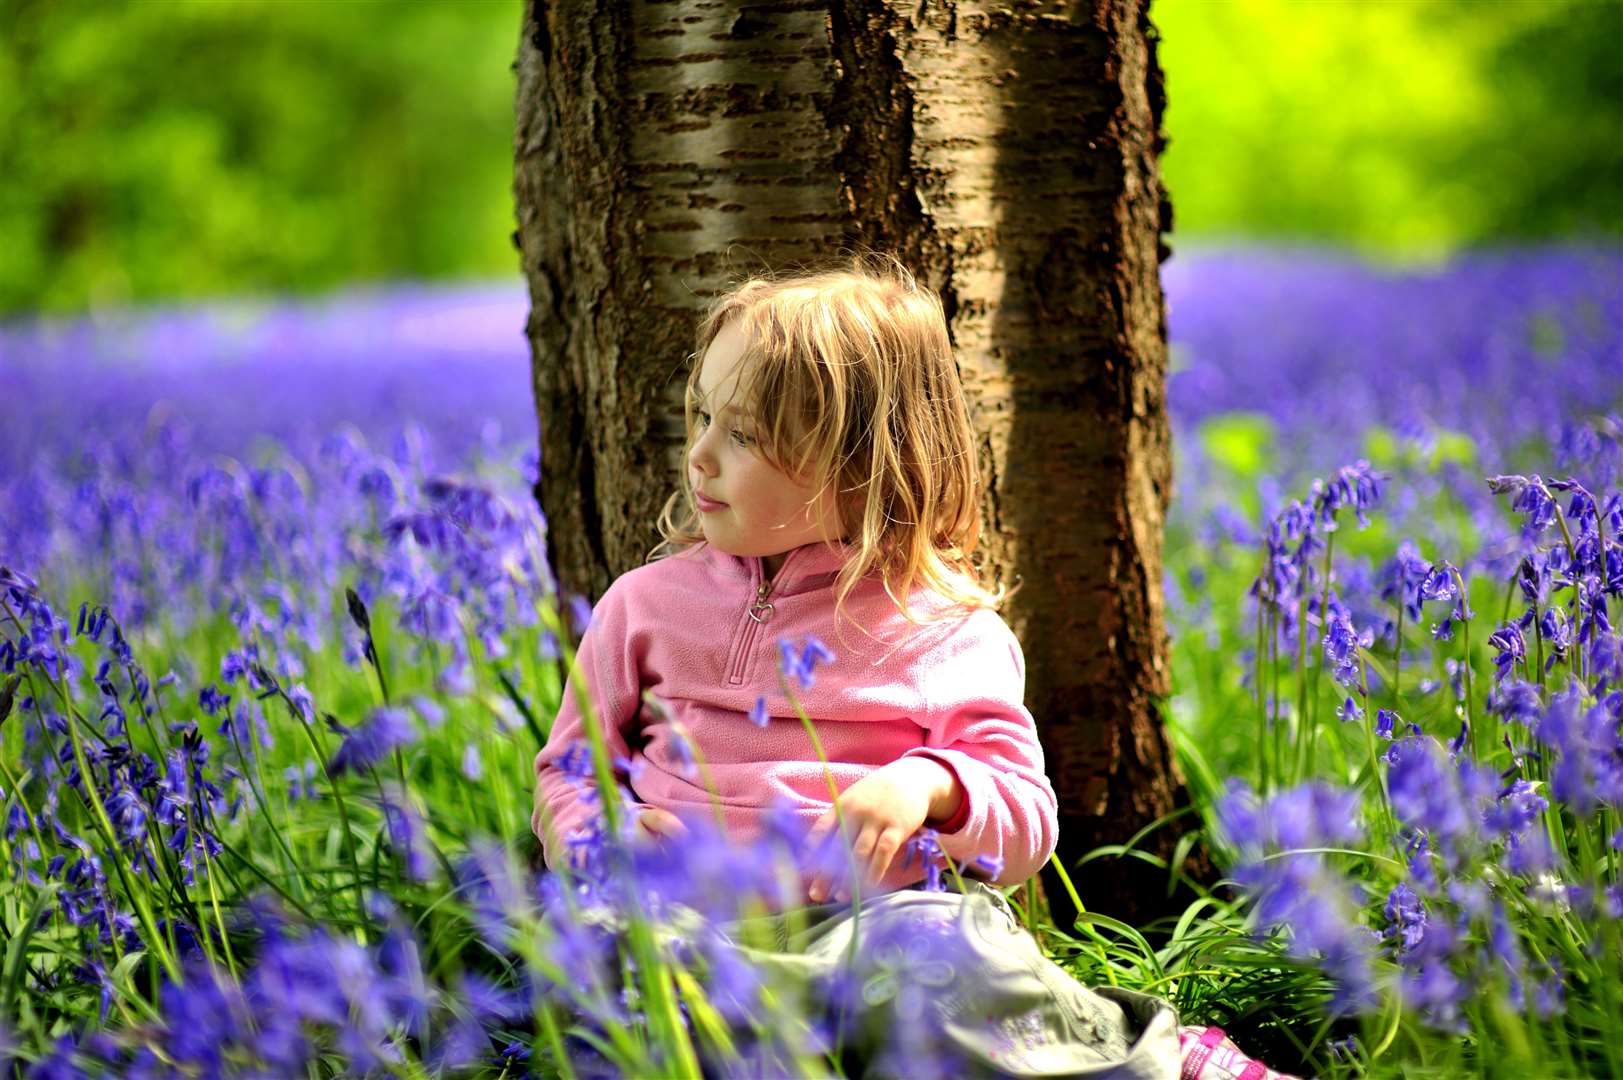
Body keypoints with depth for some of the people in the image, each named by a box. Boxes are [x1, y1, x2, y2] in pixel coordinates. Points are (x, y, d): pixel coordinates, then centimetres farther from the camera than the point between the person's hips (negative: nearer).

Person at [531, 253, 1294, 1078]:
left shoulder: (946, 630, 8)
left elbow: (1027, 831, 6)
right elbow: (569, 767, 23)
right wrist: (597, 839, -1)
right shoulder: (647, 602, 16)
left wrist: (929, 785, -15)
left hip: (865, 915, -2)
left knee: (954, 951, -38)